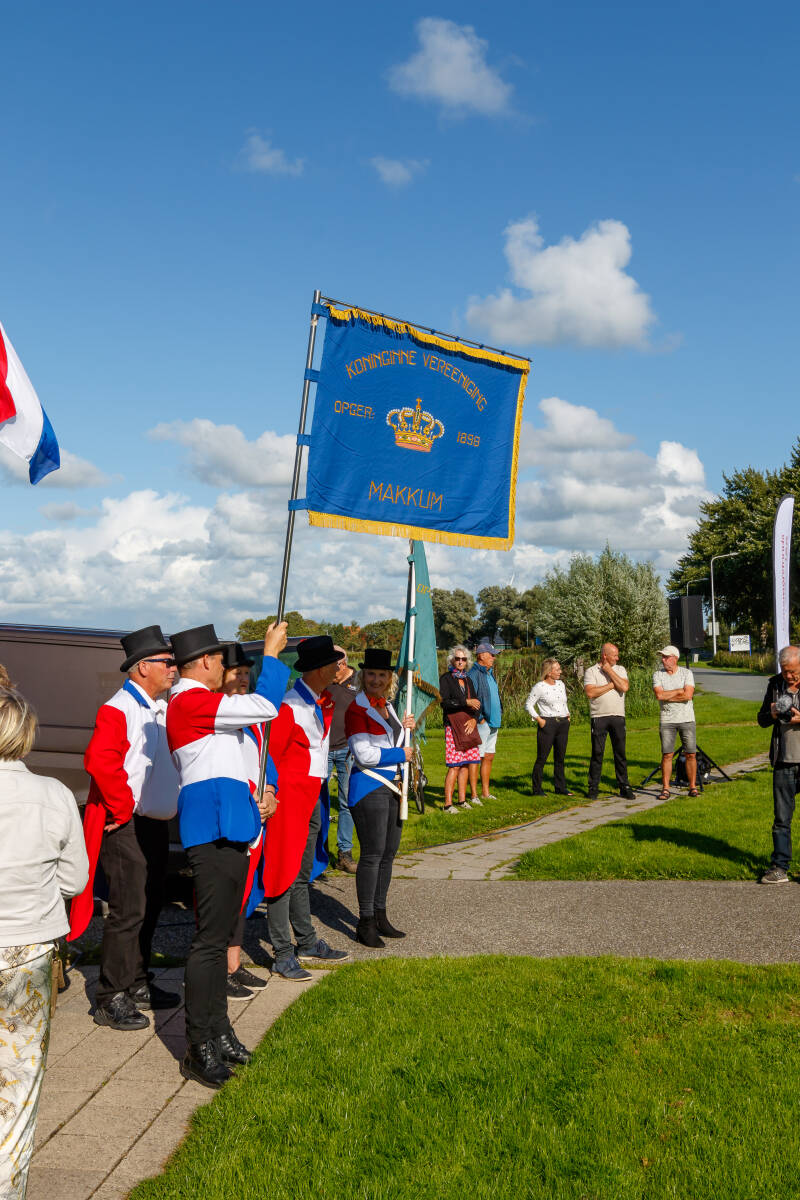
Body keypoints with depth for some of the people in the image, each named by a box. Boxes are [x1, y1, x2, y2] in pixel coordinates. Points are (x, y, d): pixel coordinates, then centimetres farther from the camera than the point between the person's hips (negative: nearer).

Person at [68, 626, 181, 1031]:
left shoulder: (164, 708, 12)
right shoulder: (118, 710, -17)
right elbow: (99, 761, -31)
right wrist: (123, 808, -22)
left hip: (157, 825, 9)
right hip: (128, 828, -9)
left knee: (149, 907, 17)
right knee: (128, 911, -5)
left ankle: (137, 983, 31)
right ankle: (110, 1000, 6)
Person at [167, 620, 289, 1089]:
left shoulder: (194, 703, 20)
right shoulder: (191, 701, -13)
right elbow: (265, 707, -20)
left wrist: (253, 798, 19)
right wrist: (271, 653, -8)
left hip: (228, 832, 11)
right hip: (214, 832, -11)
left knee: (221, 932, 16)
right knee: (211, 937, -7)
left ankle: (218, 1032, 26)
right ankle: (200, 1049, 1)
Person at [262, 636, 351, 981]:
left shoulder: (323, 703, 9)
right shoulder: (289, 707, -18)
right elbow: (269, 755, -17)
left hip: (312, 798, 9)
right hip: (289, 797, -9)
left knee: (302, 874, 17)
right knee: (284, 874, -2)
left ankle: (308, 944, 27)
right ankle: (283, 954, 5)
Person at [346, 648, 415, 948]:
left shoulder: (387, 705, 11)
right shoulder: (357, 709, -13)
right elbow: (365, 755, -19)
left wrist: (405, 728, 7)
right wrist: (402, 754, -10)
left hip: (392, 787, 8)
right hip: (369, 788, -8)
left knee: (389, 853, 12)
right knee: (372, 855, -4)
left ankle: (380, 916, 23)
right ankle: (365, 923, 5)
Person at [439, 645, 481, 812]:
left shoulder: (467, 680, 17)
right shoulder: (446, 678, -1)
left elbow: (476, 703, 16)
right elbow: (444, 702, -13)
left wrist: (474, 719, -1)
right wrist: (466, 702, -15)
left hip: (469, 726, 6)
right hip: (453, 726, -6)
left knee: (466, 763, 5)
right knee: (455, 766, -10)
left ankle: (462, 799, 13)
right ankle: (448, 803, -8)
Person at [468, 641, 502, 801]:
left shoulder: (490, 673, 17)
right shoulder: (474, 674, -14)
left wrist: (499, 714, 13)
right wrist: (479, 719, -19)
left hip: (493, 723, 9)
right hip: (481, 724, -9)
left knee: (489, 757, 13)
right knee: (477, 758, -5)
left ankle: (485, 792, 21)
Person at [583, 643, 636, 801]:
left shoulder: (620, 670, 11)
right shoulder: (591, 671, 2)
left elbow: (624, 687, -7)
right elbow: (590, 692, -13)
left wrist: (609, 670, -4)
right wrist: (611, 685, -7)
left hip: (618, 717, 3)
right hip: (599, 717, -2)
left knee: (620, 753, 4)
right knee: (597, 753, 1)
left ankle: (624, 787, 11)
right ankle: (593, 788, 9)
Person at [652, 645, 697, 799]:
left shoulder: (686, 673, 1)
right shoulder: (658, 675, 2)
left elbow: (688, 695, -12)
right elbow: (659, 695, -13)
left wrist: (667, 696, -10)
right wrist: (679, 691, -8)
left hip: (687, 719, 0)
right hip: (666, 720, 0)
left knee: (691, 754, 1)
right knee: (667, 755, -2)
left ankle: (693, 787, 11)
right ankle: (665, 788, 4)